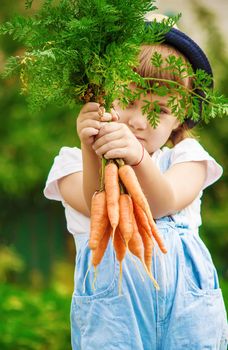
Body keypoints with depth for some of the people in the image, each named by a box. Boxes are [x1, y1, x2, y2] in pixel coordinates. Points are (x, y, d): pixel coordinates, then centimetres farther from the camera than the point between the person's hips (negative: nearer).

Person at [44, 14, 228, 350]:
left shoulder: (185, 157, 8)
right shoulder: (74, 162, 6)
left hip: (186, 302, 1)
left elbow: (164, 203, -14)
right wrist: (91, 149, -32)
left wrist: (138, 158, -34)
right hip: (111, 306, -1)